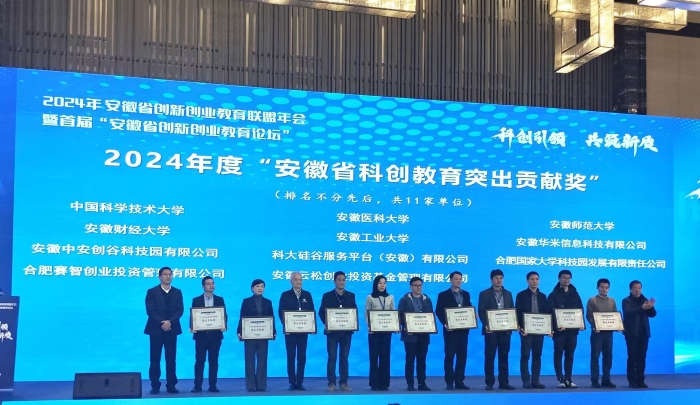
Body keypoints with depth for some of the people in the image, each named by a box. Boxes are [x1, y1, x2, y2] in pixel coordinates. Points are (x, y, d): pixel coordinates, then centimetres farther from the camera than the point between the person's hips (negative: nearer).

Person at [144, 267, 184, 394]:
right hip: (156, 329, -2)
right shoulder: (152, 292, 2)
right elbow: (150, 310, -7)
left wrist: (170, 322, -16)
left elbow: (180, 310, 0)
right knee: (155, 359, -1)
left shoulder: (177, 292, 10)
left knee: (171, 359, 3)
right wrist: (161, 323, -18)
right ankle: (155, 385, 3)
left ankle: (171, 385, 7)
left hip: (172, 329, 2)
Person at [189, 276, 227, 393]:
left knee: (214, 361, 4)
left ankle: (212, 385, 8)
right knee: (199, 361, -1)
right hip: (201, 334, -1)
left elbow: (224, 315, 3)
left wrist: (224, 326, -16)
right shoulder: (196, 300, 5)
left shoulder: (220, 299, 9)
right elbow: (192, 316, 1)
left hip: (215, 334, 1)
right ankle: (197, 386, 3)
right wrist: (192, 327, -17)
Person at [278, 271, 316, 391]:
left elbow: (312, 311, 7)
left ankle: (300, 382, 7)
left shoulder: (307, 295, 9)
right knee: (291, 357, 0)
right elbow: (281, 312, -2)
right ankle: (292, 383, 4)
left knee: (302, 357, 2)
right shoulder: (285, 295, 2)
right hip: (290, 330, -2)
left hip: (303, 330, 2)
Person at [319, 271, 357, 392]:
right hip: (332, 330, -2)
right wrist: (327, 324, -12)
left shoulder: (351, 296, 9)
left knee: (344, 357, 4)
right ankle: (331, 383, 1)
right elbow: (321, 312, 1)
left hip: (346, 331, 2)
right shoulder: (327, 296, 3)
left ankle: (344, 383, 8)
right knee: (332, 357, -2)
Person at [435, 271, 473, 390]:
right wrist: (445, 323, -16)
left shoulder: (466, 294, 13)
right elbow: (438, 311, -4)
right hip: (450, 329, -4)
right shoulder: (443, 295, 0)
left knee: (462, 356, 5)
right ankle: (450, 382, 0)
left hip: (463, 329, 4)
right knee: (449, 356, -3)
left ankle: (459, 381, 10)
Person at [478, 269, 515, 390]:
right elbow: (481, 312, -2)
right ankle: (489, 383, 2)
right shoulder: (484, 294, 2)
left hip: (505, 329, 3)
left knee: (504, 357, 5)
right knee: (489, 357, -2)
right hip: (491, 329, -3)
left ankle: (503, 382, 9)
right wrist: (486, 325, -16)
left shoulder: (508, 294, 14)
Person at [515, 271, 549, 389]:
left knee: (537, 356, 6)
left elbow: (547, 312, 10)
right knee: (525, 356, -2)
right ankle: (526, 381, 1)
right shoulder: (521, 295, 0)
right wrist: (521, 328, -15)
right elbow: (518, 313, -5)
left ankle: (535, 381, 10)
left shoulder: (542, 296, 12)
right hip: (527, 330, -4)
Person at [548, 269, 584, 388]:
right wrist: (556, 326, -23)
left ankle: (568, 379, 11)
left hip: (572, 329, 3)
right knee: (558, 355, -1)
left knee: (570, 355, 7)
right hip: (559, 329, -3)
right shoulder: (553, 295, 1)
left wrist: (582, 324, -8)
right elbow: (551, 312, -8)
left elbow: (580, 310, 8)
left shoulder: (575, 294, 13)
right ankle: (561, 379, 1)